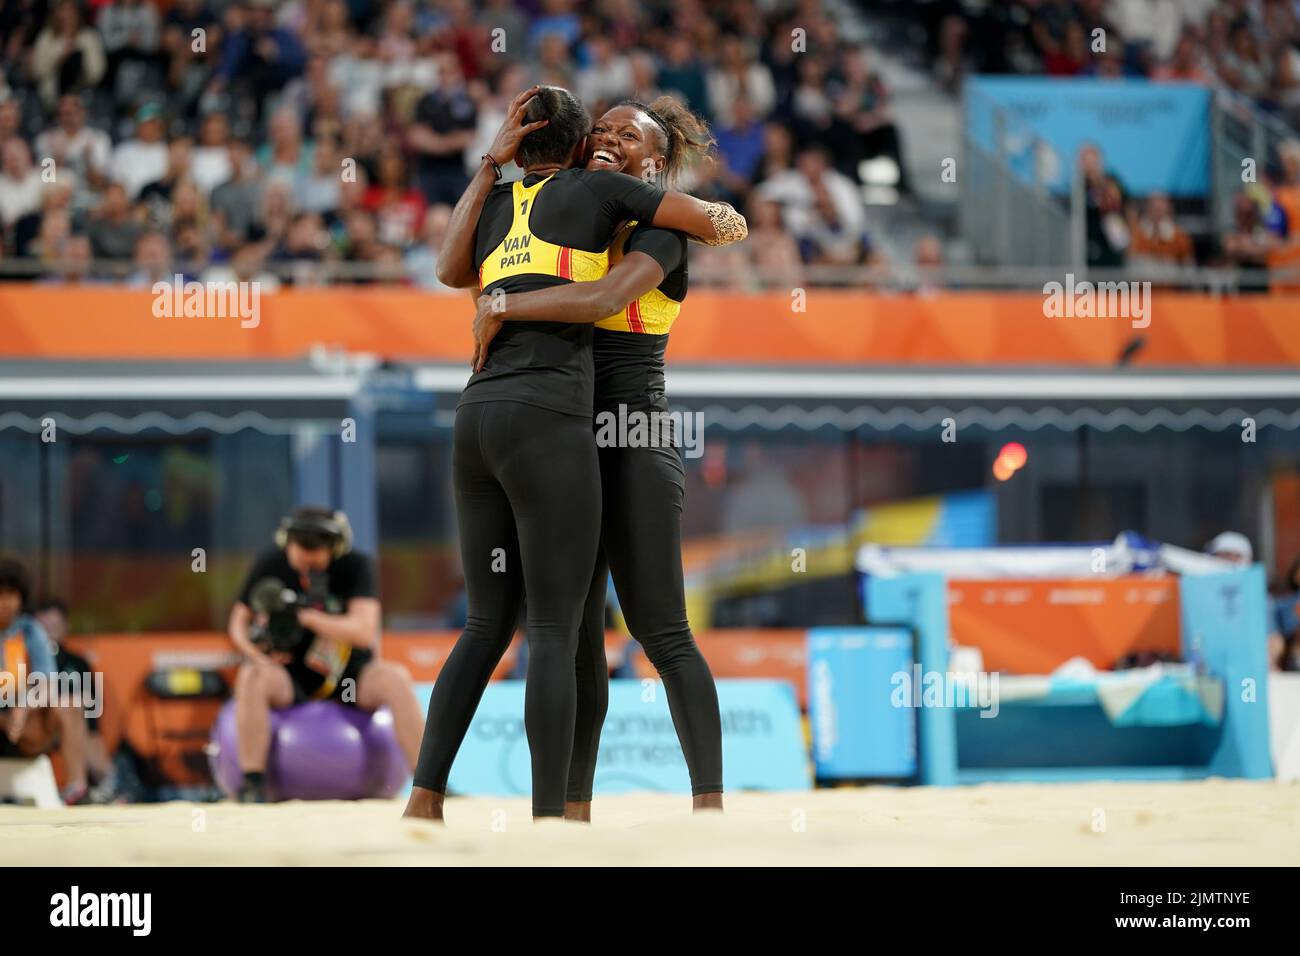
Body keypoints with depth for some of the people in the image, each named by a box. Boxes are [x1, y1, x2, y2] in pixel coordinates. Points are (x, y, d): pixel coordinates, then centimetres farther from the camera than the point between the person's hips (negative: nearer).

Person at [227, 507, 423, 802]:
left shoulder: (355, 566, -9)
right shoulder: (269, 565, -5)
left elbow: (365, 632, -21)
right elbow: (239, 620, 7)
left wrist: (304, 617, -33)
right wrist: (254, 649, -17)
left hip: (347, 674, 0)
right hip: (290, 675, 0)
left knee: (396, 678, -29)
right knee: (252, 677, -33)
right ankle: (252, 784, -33)